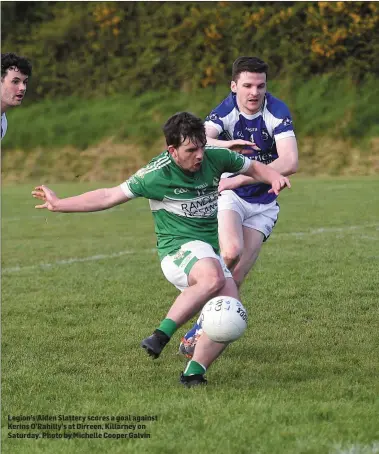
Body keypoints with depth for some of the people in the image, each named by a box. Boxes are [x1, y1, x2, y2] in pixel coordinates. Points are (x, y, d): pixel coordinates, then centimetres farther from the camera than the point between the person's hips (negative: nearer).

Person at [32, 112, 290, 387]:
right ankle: (162, 334, -35)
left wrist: (274, 176, -4)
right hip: (179, 250, -5)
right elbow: (108, 197, -2)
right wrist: (58, 204, -2)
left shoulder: (215, 157, 0)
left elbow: (253, 167, 18)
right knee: (212, 278, -39)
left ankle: (194, 373, -9)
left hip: (212, 253, 5)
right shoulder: (156, 174, -11)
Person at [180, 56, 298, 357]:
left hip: (263, 204, 1)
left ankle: (200, 332, 12)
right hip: (229, 195, -1)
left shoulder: (277, 112, -15)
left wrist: (237, 180, -31)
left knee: (235, 276, -7)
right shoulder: (225, 111, -13)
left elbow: (289, 163, -26)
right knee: (231, 252, -29)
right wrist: (225, 144, -55)